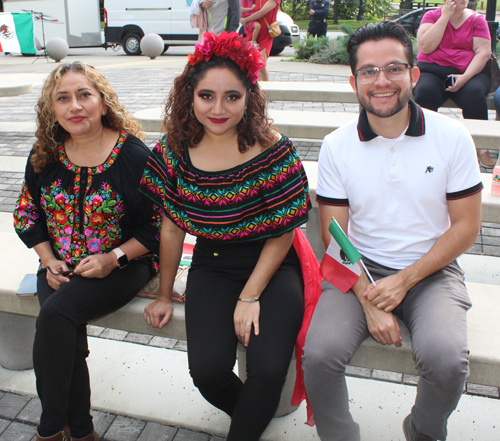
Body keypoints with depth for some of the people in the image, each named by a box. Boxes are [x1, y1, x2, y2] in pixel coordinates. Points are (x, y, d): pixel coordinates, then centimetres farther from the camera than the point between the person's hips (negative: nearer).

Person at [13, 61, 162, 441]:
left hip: (123, 264, -4)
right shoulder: (44, 157, 5)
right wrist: (49, 260, 0)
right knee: (66, 335, -22)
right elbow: (27, 214, 15)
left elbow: (158, 224, -8)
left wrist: (114, 258, -17)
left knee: (55, 314, -27)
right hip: (61, 267, 4)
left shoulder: (134, 155, -10)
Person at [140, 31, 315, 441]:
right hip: (212, 268, 3)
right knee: (207, 369, -15)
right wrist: (165, 295, 10)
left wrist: (250, 297, -11)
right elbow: (173, 227, 4)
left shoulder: (273, 149, -16)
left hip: (272, 267, -2)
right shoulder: (176, 149, -5)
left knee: (269, 368, -21)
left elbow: (282, 233, -10)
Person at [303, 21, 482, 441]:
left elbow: (466, 225, -1)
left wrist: (404, 281, -12)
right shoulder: (336, 146, -3)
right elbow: (334, 235, -2)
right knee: (319, 353, -23)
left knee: (446, 359, -26)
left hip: (431, 270, 0)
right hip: (359, 269, 1)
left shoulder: (451, 136, -4)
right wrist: (368, 300, -15)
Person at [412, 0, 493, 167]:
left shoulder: (477, 19, 8)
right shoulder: (432, 15, 6)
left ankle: (480, 148, -24)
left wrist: (465, 77, -19)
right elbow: (426, 47, -10)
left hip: (469, 72, 1)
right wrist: (445, 17, -9)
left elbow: (483, 52, -3)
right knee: (425, 91, -34)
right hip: (432, 70, 0)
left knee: (474, 93, -32)